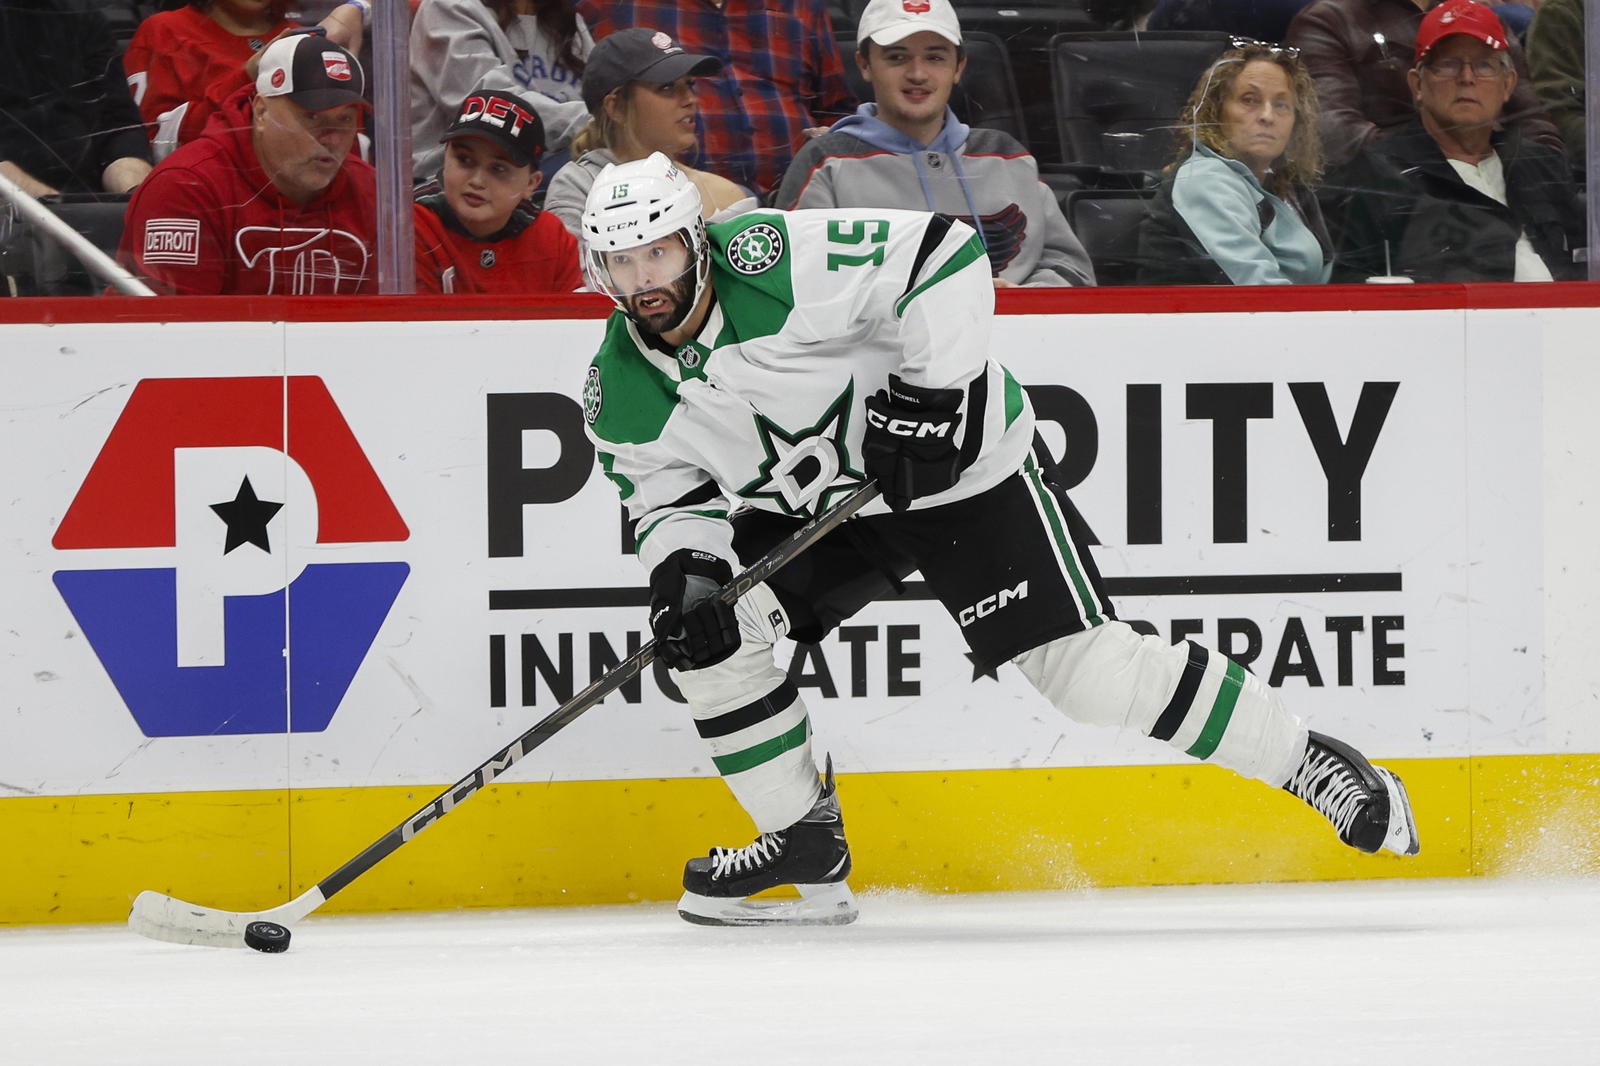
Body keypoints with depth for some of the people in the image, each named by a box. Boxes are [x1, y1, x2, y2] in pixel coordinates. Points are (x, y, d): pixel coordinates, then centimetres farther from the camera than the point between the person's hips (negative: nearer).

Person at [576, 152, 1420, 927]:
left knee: (1087, 667, -13)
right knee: (704, 628, -12)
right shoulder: (621, 397, -9)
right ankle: (803, 848, 3)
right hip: (814, 510, 6)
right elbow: (670, 499, 0)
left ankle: (1310, 764, -1)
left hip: (955, 468, -6)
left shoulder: (774, 263, -28)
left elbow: (943, 255, -29)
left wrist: (929, 394, -30)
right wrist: (682, 568, -22)